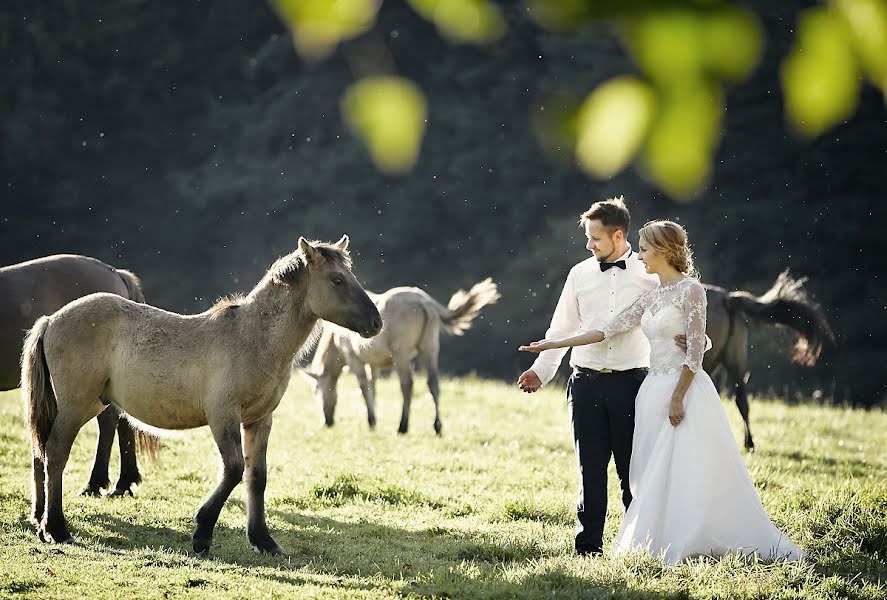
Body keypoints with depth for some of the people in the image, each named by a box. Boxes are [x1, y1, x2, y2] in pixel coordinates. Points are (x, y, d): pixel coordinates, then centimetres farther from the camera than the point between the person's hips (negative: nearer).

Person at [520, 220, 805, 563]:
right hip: (654, 390, 8)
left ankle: (690, 544, -3)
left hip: (684, 389, -8)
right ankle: (662, 545, 8)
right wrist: (553, 345, 9)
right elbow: (609, 331, 12)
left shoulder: (690, 290, -7)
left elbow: (695, 350, -13)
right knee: (655, 475, 5)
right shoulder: (651, 297, 15)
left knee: (686, 470, -7)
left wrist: (678, 397, -18)